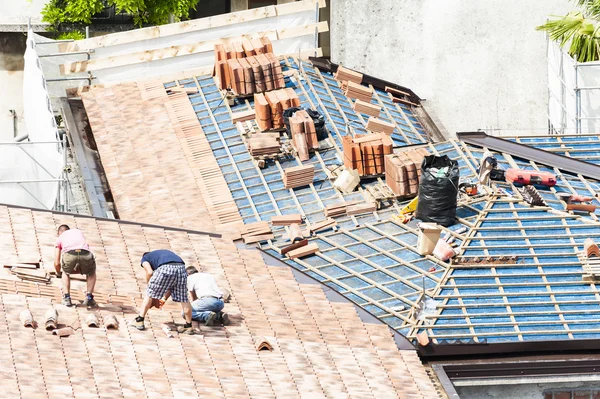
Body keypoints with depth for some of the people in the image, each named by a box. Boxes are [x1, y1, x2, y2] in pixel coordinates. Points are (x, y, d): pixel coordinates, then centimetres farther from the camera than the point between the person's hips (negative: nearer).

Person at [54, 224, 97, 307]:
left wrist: (59, 273, 52)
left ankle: (66, 297, 15)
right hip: (85, 254, 1)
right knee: (91, 273, 32)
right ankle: (89, 298, 16)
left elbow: (57, 263, 29)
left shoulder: (59, 239, 33)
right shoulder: (79, 232, 41)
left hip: (69, 254, -1)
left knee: (66, 273, 32)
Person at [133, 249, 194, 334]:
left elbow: (150, 272, 6)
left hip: (166, 268, -5)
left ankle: (139, 321, 13)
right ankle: (189, 326, 18)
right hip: (181, 266, 5)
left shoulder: (145, 258, 27)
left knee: (149, 294, 12)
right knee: (183, 299, 14)